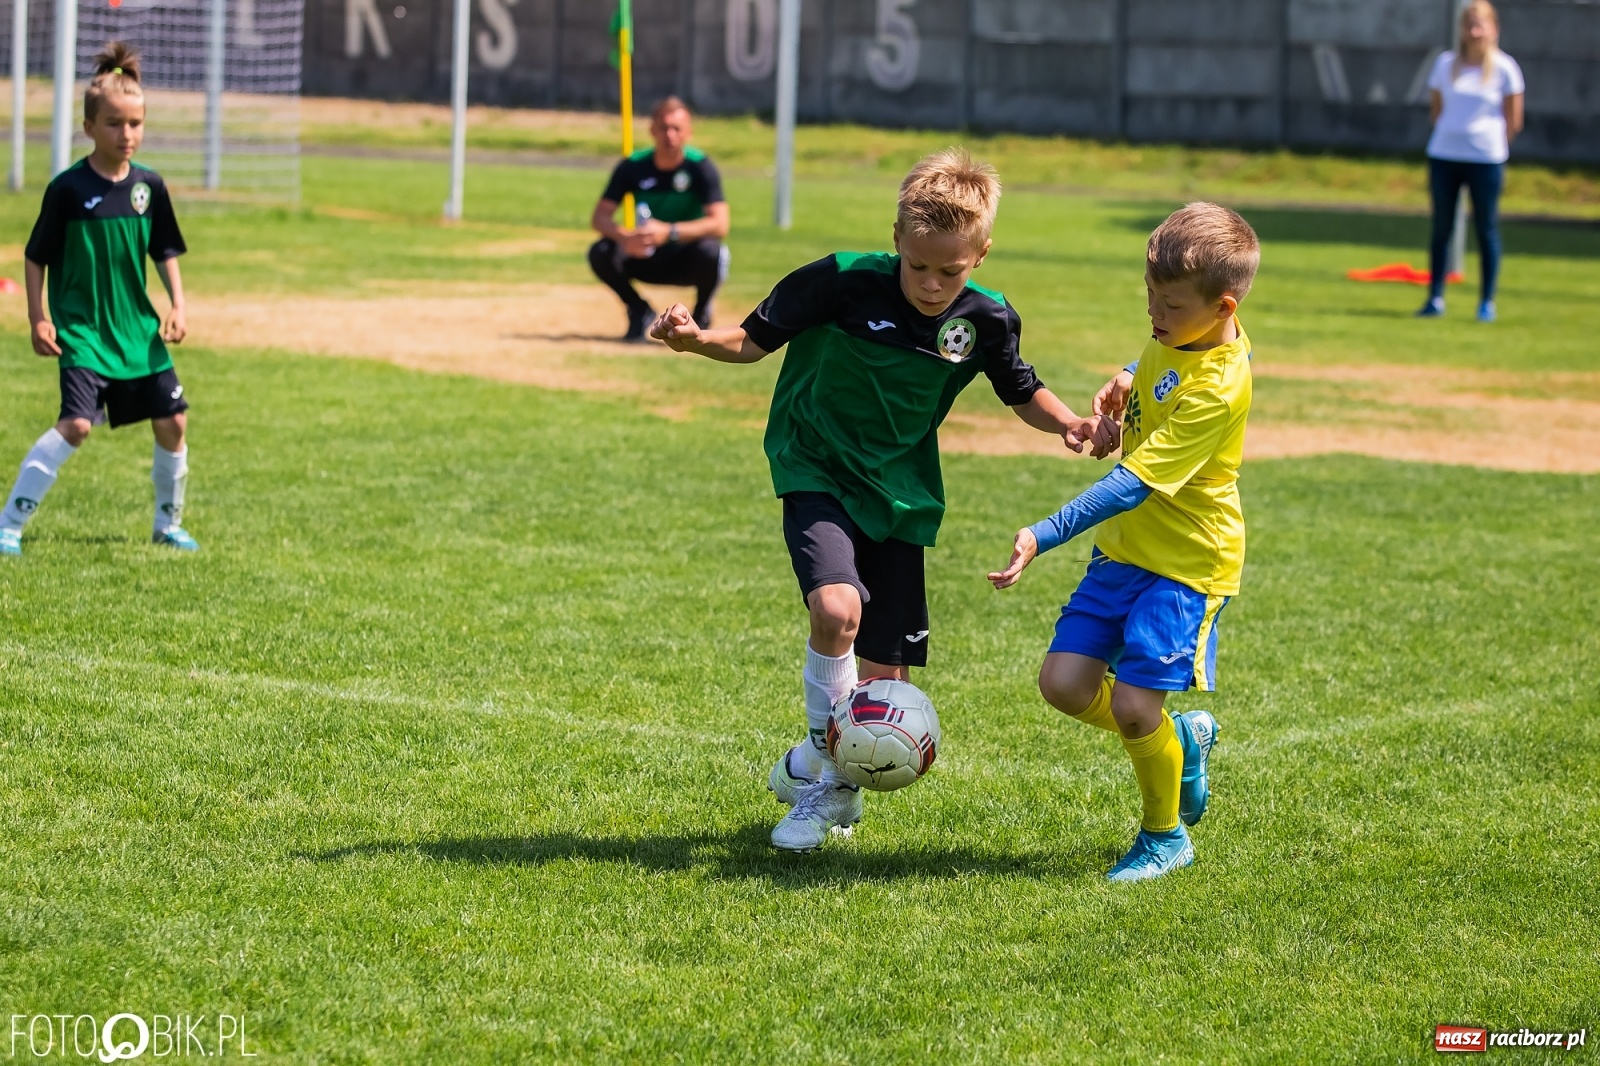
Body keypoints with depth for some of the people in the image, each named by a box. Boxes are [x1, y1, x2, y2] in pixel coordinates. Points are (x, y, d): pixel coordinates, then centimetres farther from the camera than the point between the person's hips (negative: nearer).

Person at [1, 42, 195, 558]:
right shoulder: (68, 188, -11)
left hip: (138, 328, 5)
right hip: (82, 329, -5)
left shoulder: (149, 186, 2)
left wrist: (178, 305, 3)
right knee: (76, 424, -20)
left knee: (172, 422, 6)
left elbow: (165, 252, 13)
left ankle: (168, 524, 26)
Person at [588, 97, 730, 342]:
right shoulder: (633, 166, -10)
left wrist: (669, 232, -42)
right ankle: (639, 311, 4)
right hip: (646, 260, 2)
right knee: (600, 253, -24)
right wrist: (624, 237, -36)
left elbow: (720, 225, -28)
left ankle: (701, 315, -4)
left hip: (687, 262, -2)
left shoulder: (701, 167, -17)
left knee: (709, 251, -36)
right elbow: (599, 218, -13)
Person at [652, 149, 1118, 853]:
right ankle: (825, 741, -2)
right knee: (837, 608, -30)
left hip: (898, 492, 3)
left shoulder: (986, 320, -9)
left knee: (885, 675, 3)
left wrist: (1069, 425, -11)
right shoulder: (844, 284, -19)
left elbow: (1022, 393, 9)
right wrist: (697, 339, -29)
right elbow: (755, 339, -9)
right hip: (817, 472, -3)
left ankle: (830, 788, 31)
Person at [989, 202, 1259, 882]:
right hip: (1125, 545, 8)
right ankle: (1181, 740, 25)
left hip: (1186, 562, -8)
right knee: (1065, 684, 0)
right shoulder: (1182, 332, -2)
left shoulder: (1216, 388, -27)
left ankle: (1165, 838, 13)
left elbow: (1133, 485, -32)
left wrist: (1044, 537, -38)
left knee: (1132, 707, -12)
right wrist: (1127, 381, 6)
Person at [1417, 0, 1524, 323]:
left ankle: (1487, 302, 7)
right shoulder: (1445, 64, 7)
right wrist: (1454, 133, 9)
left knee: (1486, 229, 1)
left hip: (1486, 159, -3)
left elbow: (1513, 122, 3)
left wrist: (1489, 142, 4)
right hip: (1444, 156, 3)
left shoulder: (1504, 68, -1)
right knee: (1441, 227, 5)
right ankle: (1435, 298, 10)